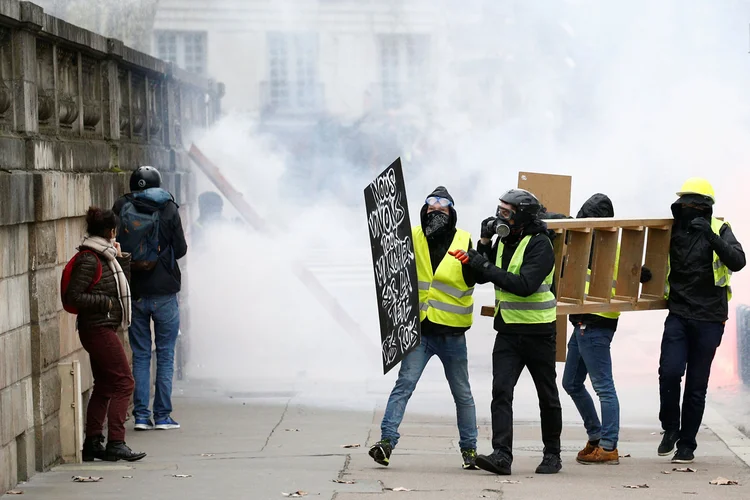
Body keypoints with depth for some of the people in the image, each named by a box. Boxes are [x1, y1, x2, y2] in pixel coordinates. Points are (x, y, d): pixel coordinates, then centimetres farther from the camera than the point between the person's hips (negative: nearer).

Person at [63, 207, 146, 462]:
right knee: (123, 382, -10)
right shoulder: (89, 260, -15)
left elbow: (121, 285, 20)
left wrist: (122, 258, 10)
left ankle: (92, 444, 15)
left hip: (103, 329, 10)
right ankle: (116, 443, -12)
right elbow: (72, 297, -18)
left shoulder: (103, 256, 13)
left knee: (104, 386, 12)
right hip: (98, 328, -10)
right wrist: (105, 302, -16)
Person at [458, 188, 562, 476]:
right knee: (501, 391, -10)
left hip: (538, 333, -6)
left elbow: (525, 285, -27)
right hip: (508, 331, 6)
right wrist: (484, 243, -1)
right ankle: (501, 455, -15)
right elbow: (481, 277, 13)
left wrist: (486, 267, -26)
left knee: (547, 396, 9)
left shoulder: (540, 245, -15)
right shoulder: (504, 242, 9)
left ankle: (552, 455, 22)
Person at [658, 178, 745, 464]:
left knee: (696, 384, 4)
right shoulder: (671, 231, 5)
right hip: (678, 314, 2)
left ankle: (687, 445, 16)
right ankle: (670, 428, 10)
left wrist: (711, 236, -31)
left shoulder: (719, 231, -3)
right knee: (669, 372, -14)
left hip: (709, 319, -2)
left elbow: (737, 261, -20)